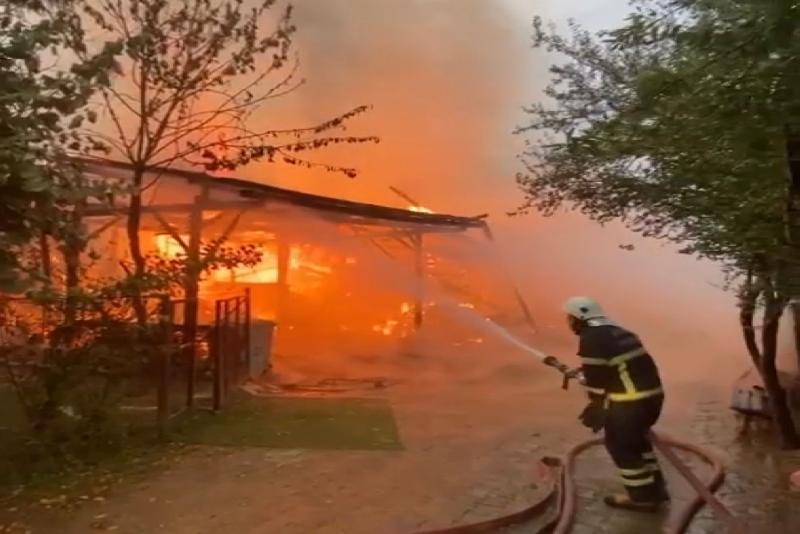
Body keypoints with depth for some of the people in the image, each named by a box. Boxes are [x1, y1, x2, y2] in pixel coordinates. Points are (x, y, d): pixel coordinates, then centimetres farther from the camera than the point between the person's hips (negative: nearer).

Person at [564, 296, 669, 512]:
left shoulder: (591, 340, -10)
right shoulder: (620, 333, 19)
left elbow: (596, 378, -9)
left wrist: (596, 409, 1)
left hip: (630, 400, -9)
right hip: (653, 393, 9)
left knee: (620, 446, 8)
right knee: (637, 440, 26)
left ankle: (642, 496, 17)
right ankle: (656, 487, 35)